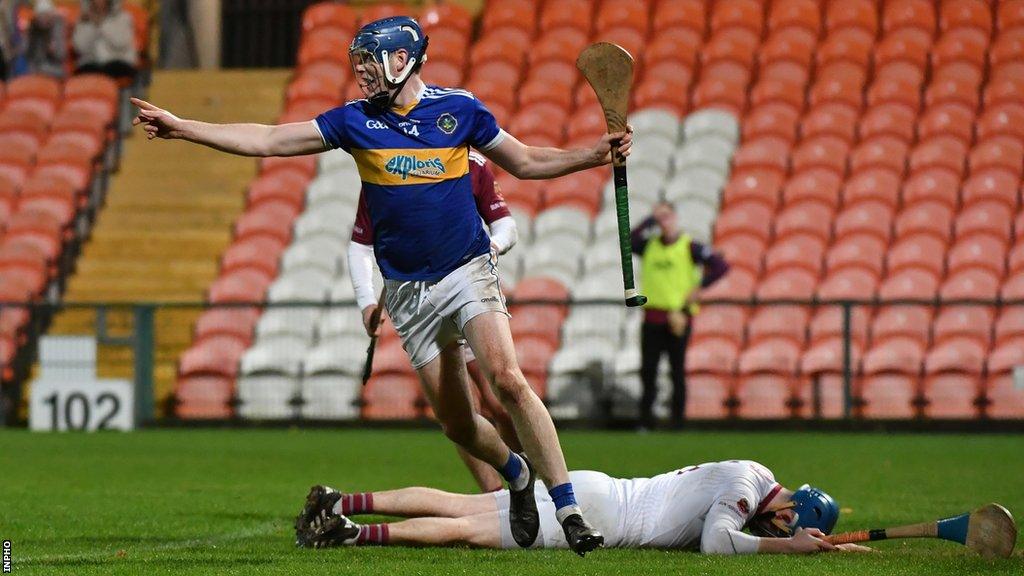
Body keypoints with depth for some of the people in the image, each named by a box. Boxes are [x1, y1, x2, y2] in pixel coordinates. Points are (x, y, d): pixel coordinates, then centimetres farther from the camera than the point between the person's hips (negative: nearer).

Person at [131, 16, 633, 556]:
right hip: (407, 289, 3)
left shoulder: (459, 109, -1)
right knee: (456, 423, 0)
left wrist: (595, 154, -3)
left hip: (467, 270, -2)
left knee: (507, 379, -23)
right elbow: (268, 141, 3)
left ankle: (568, 507, -18)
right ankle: (516, 474, 31)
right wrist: (180, 127, -1)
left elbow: (527, 161, 10)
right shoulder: (355, 120, 2)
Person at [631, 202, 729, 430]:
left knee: (677, 372, 0)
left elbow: (721, 266, -4)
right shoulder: (649, 245, 10)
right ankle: (645, 421, 7)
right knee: (648, 370, 2)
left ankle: (677, 421, 3)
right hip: (653, 315, 3)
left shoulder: (689, 247, 0)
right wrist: (651, 219, -8)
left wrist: (698, 287, -9)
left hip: (679, 315, -3)